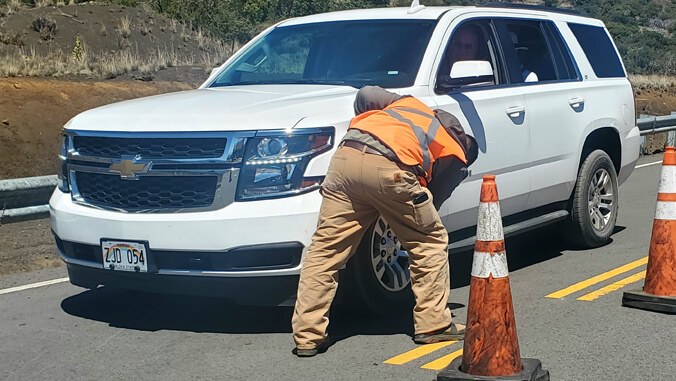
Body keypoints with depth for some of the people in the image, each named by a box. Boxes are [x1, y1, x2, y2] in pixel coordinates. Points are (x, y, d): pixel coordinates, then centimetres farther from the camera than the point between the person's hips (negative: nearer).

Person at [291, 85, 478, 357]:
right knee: (431, 242, 18)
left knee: (325, 250, 10)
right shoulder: (456, 157, 26)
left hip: (345, 156, 4)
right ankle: (434, 325, 22)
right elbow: (433, 202, 26)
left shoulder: (409, 103, 38)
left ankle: (307, 336, 10)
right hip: (389, 169, -4)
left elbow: (366, 94, 26)